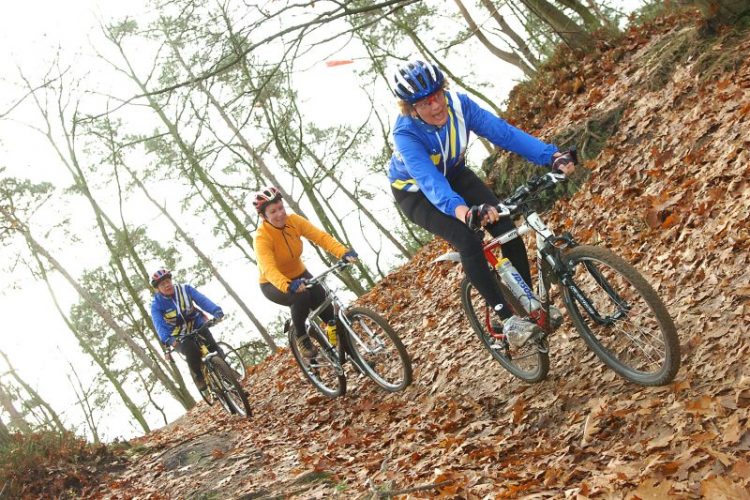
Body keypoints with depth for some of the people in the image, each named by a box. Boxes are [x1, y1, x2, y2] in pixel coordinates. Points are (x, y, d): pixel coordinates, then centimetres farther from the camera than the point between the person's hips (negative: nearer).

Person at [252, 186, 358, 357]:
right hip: (273, 284, -4)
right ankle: (301, 335, -10)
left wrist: (343, 252, -43)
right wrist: (288, 286, -62)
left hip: (298, 275, 4)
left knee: (327, 310, -13)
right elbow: (268, 269, -43)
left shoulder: (294, 220, -17)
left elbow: (320, 236, -26)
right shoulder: (262, 237, -29)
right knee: (301, 296, -34)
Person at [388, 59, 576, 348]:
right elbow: (430, 182, -49)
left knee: (505, 227, -15)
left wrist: (553, 156, -45)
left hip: (454, 176, 4)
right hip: (416, 193, -4)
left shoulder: (457, 103, -25)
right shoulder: (406, 134, -35)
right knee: (468, 240, -27)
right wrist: (463, 212, -69)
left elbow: (502, 131, -32)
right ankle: (508, 319, -17)